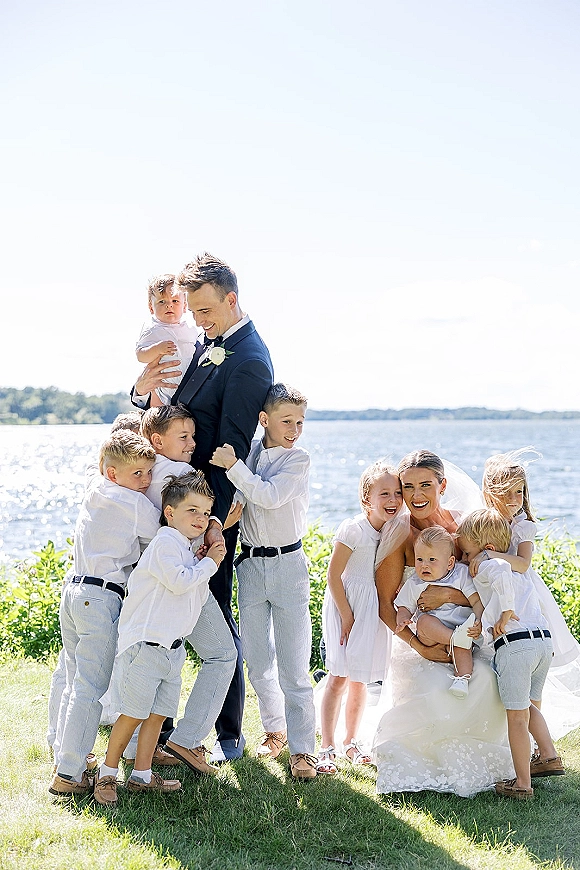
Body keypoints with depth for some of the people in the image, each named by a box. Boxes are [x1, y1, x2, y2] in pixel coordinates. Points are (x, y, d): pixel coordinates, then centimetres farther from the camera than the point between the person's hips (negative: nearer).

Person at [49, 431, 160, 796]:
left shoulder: (95, 492, 14)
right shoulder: (135, 504, -9)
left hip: (74, 590, 9)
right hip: (101, 599, -9)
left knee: (76, 683, 17)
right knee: (91, 688, -4)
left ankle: (65, 759, 26)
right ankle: (68, 775, -2)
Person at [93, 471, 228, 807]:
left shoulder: (191, 549, 17)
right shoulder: (166, 542, -11)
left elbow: (197, 600, 18)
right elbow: (178, 581, -24)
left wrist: (203, 565, 5)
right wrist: (209, 563, -9)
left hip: (172, 647, 9)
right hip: (145, 644, -9)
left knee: (159, 713, 11)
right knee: (133, 714, -3)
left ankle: (142, 775, 21)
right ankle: (108, 775, 10)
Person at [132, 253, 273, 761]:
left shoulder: (249, 361, -17)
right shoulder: (211, 342, 11)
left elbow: (231, 449, -22)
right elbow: (179, 410, 15)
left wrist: (216, 518, -25)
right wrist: (144, 390, -6)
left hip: (212, 506, -9)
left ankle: (229, 733, 18)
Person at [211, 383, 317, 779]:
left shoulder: (298, 458, -6)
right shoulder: (247, 451, 4)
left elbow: (269, 495, -21)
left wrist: (233, 465, -22)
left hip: (288, 564, -4)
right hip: (250, 564, 4)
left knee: (294, 665, -5)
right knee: (257, 661, 12)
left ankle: (302, 748, 2)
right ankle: (275, 729, 31)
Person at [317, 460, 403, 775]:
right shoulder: (353, 529, -17)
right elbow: (333, 575, -14)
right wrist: (347, 616, -15)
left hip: (373, 612, 5)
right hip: (345, 606, -5)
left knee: (360, 679, 13)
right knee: (339, 677, -7)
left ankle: (351, 742, 27)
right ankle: (327, 748, 1)